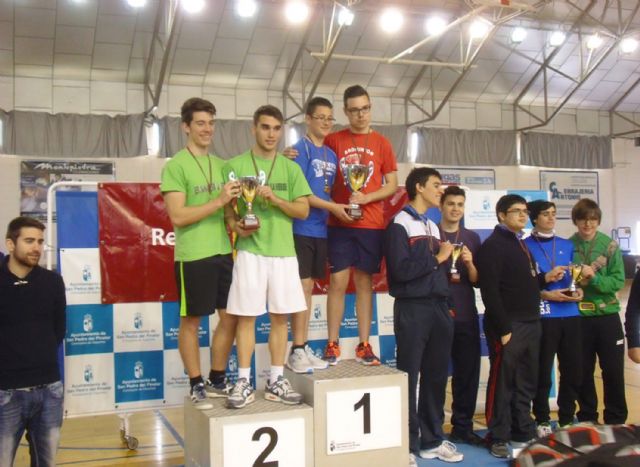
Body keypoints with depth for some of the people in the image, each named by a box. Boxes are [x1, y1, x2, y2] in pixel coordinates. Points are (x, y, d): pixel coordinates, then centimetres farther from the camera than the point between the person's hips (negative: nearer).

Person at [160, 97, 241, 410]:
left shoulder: (220, 164, 13)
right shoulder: (175, 166, -9)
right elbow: (178, 216, -17)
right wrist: (219, 201, -22)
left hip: (223, 251, 7)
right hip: (193, 255, -7)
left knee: (230, 317, 11)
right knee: (191, 321, 5)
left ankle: (217, 380, 25)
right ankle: (196, 386, 17)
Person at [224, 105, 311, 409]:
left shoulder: (291, 168, 9)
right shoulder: (236, 165, 3)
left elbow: (303, 210, 4)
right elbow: (226, 207, 4)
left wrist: (276, 199, -11)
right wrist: (235, 224, -17)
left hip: (283, 251, 2)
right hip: (250, 251, -2)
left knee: (280, 317, 6)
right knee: (245, 316, 0)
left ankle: (276, 381, 17)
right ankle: (244, 383, 10)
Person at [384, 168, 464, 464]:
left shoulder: (433, 226, 17)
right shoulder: (400, 224, -6)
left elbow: (436, 269, 16)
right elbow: (401, 269, -18)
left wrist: (447, 304, 7)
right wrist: (437, 258, -8)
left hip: (438, 307, 7)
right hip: (412, 308, -7)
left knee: (436, 376, 11)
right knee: (409, 377, 0)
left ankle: (431, 440, 22)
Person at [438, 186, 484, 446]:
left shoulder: (472, 238, 11)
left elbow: (477, 281, 8)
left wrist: (469, 264, -11)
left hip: (466, 316, 4)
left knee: (468, 372, 6)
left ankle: (462, 427, 17)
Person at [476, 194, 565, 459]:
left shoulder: (521, 244, 18)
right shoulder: (492, 246, -10)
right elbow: (490, 292, -17)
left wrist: (546, 278, 6)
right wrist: (503, 329, -20)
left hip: (531, 324, 8)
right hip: (508, 326, -8)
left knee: (527, 382, 14)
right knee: (502, 383, -1)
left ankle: (523, 431, 26)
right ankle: (498, 437, 9)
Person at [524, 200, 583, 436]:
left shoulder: (567, 245, 15)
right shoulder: (526, 246, -1)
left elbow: (574, 276, 20)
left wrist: (578, 290, 0)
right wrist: (545, 295, -15)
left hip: (570, 315, 5)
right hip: (543, 317, -5)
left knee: (574, 370, 8)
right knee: (543, 372, 1)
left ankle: (567, 418, 24)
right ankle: (542, 420, 15)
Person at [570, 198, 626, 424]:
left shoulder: (610, 246, -3)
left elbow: (618, 281, -9)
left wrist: (594, 278, -23)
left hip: (607, 315, -1)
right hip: (578, 317, 1)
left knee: (613, 371, 6)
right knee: (583, 371, 10)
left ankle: (616, 420, 20)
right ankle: (587, 419, 25)